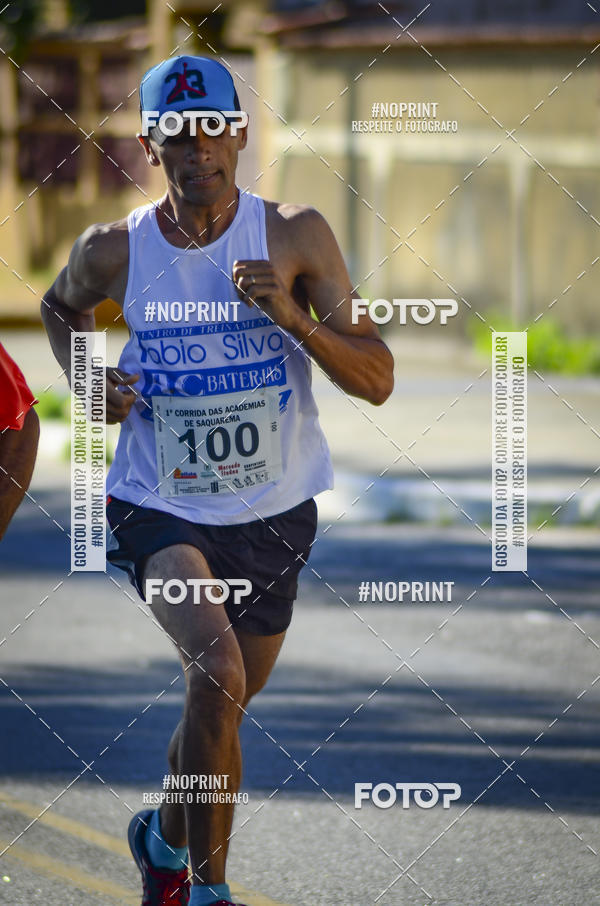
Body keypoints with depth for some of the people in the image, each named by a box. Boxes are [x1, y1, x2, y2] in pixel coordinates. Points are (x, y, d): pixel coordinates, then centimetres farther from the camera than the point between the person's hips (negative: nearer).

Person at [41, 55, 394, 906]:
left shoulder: (295, 237, -9)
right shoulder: (116, 251, -8)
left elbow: (377, 380, -10)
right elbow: (61, 305, 17)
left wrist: (295, 319, -26)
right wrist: (88, 380, -3)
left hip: (274, 513, 2)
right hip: (159, 508, -2)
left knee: (222, 705, 17)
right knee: (217, 673, -27)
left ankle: (166, 837, 48)